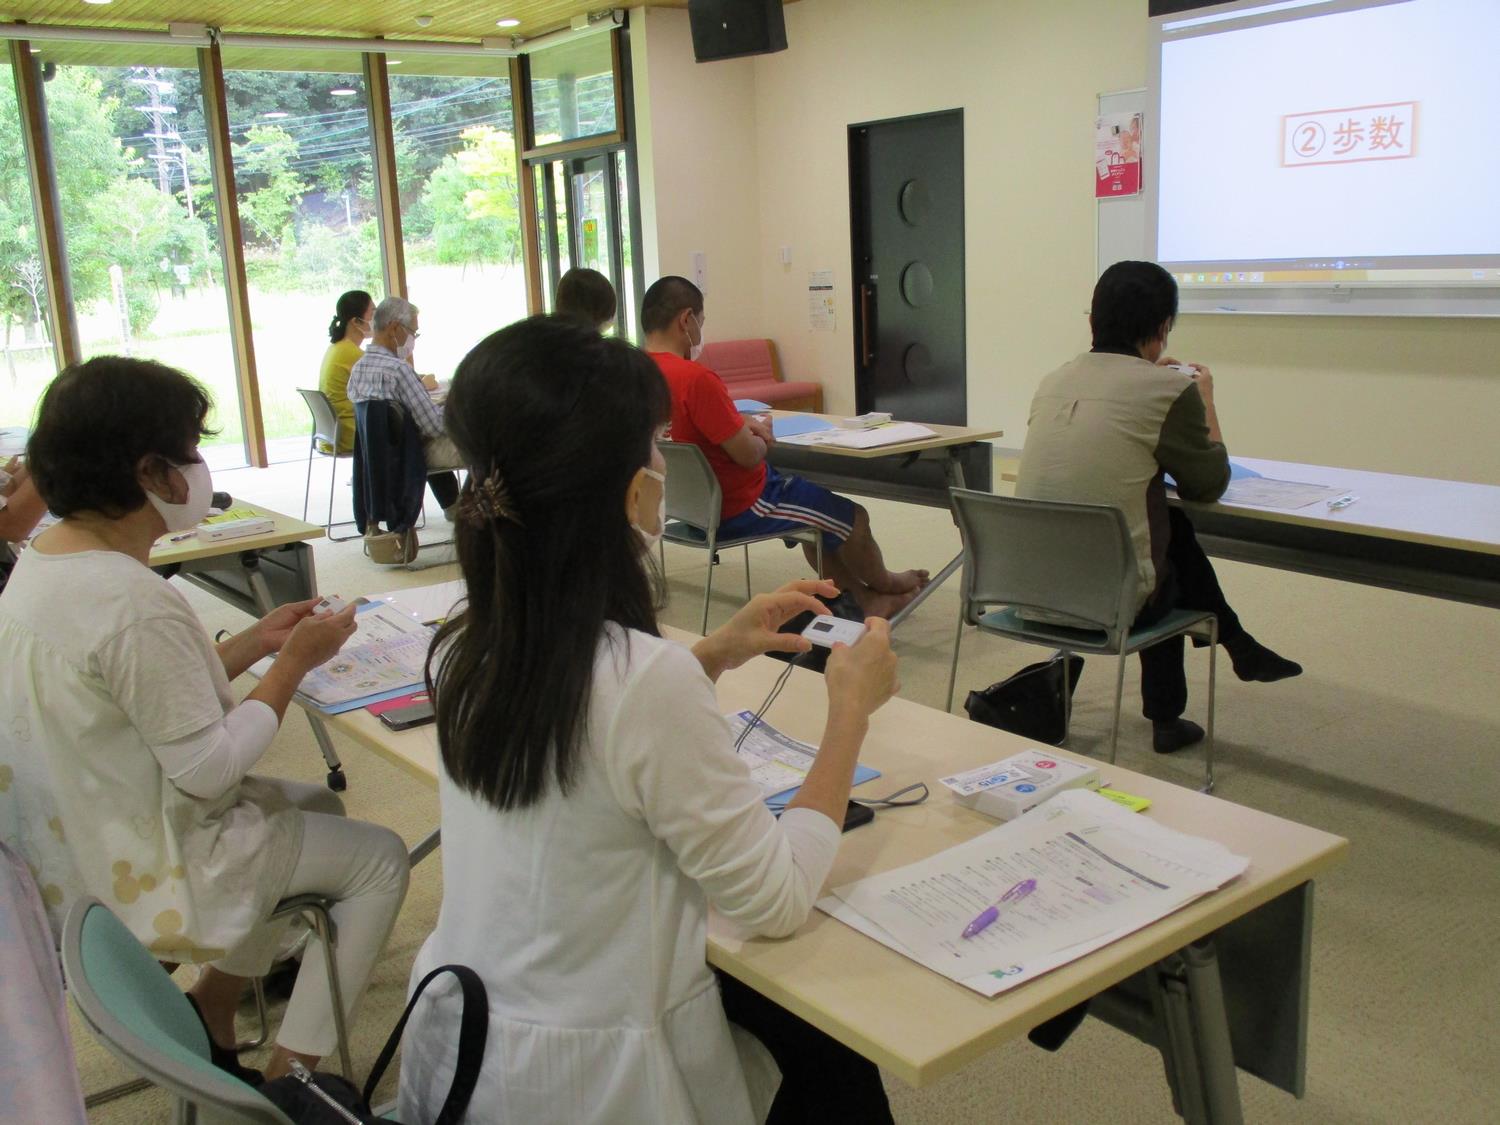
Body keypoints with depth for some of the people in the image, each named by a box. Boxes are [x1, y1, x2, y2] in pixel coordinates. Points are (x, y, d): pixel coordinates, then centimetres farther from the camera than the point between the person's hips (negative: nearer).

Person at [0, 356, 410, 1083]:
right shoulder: (133, 601, -30)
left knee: (314, 804, 25)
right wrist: (294, 662, -15)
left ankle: (211, 1005, 26)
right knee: (380, 859, 3)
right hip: (143, 873, -9)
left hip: (79, 839, 9)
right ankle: (288, 1077, 11)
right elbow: (208, 767, -25)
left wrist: (256, 641, 2)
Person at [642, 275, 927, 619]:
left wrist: (740, 423, 0)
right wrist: (760, 438, -3)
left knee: (815, 512, 28)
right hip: (736, 509, -9)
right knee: (852, 517, 11)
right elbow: (749, 455, -26)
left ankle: (864, 598, 35)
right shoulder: (695, 378, -31)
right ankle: (883, 584, 39)